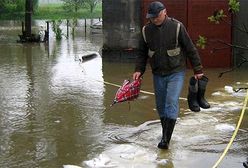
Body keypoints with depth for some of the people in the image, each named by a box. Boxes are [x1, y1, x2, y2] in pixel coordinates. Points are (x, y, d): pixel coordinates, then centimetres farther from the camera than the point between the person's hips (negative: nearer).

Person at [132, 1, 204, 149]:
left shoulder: (177, 27, -11)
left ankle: (166, 139, -14)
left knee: (172, 103, -14)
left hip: (176, 73, -4)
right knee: (161, 106, 10)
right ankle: (165, 134, 26)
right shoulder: (146, 30, 0)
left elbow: (190, 49, -5)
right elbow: (143, 53, 12)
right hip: (158, 74, 4)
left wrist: (198, 70, -3)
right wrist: (139, 70, 0)